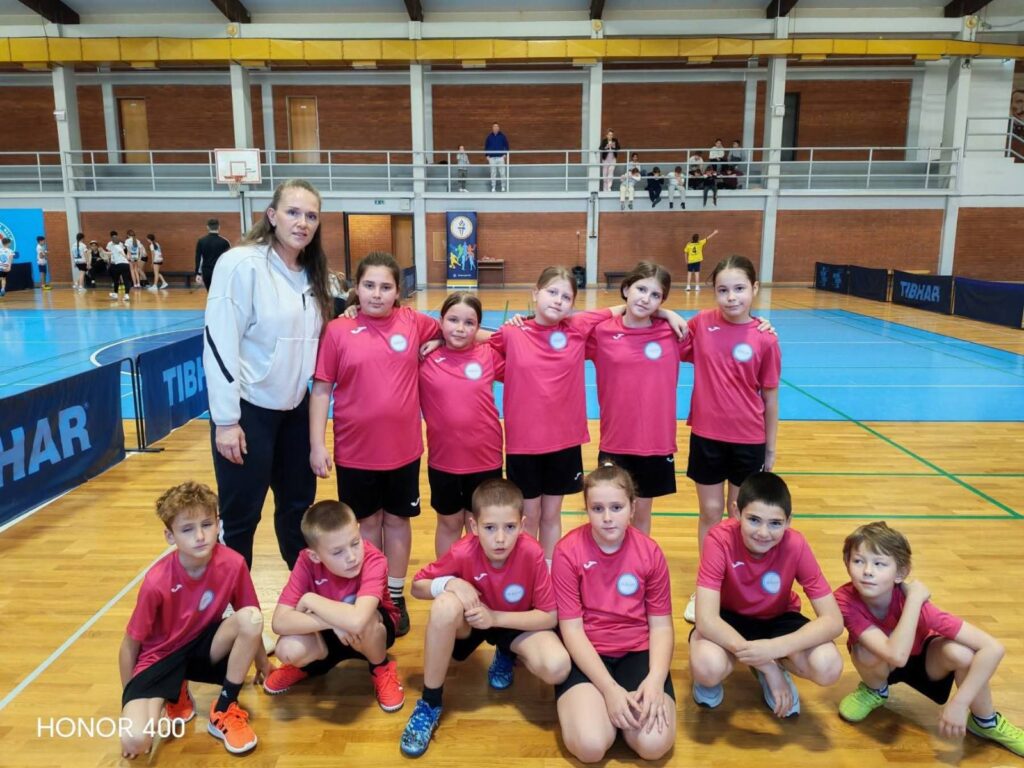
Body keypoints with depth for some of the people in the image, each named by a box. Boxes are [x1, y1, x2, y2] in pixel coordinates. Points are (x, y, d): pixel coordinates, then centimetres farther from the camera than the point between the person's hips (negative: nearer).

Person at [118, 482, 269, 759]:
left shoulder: (232, 564, -20)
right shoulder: (157, 582, -26)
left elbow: (251, 626, -3)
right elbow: (130, 645, -10)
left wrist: (262, 662, 10)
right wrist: (130, 702, -3)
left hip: (204, 646, 3)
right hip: (160, 656, -2)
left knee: (252, 618, -29)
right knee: (135, 739, -28)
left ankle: (223, 711, -10)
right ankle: (175, 695, 9)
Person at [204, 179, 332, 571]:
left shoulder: (311, 274, 8)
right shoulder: (241, 264, -14)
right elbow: (219, 344, -17)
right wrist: (226, 420, -18)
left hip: (295, 409, 7)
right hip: (249, 410, -7)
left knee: (298, 506, 19)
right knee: (240, 517, 6)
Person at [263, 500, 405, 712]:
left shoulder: (373, 561, -34)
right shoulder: (307, 562, -24)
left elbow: (356, 621, -48)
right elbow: (279, 622, -29)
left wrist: (310, 599, -33)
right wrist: (334, 621, -39)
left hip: (373, 631, -3)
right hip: (328, 633, 3)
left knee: (363, 622, -37)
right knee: (287, 650, -27)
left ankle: (381, 669, -3)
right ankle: (308, 665, 12)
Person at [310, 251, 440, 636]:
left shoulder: (414, 323, -2)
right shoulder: (338, 330, -6)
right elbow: (321, 390, -4)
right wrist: (317, 445, -7)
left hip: (403, 447, 1)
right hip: (355, 450, -1)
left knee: (397, 520, 14)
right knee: (368, 522, 14)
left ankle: (396, 597, 30)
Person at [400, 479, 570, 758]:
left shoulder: (532, 553, -29)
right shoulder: (463, 552, -27)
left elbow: (550, 617, -21)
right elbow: (417, 586, -12)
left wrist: (495, 617, -29)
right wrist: (452, 583, -33)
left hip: (516, 624, 0)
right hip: (470, 620, 0)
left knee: (557, 667, -29)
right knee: (445, 605, -35)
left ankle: (507, 656, 9)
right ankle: (430, 703, -15)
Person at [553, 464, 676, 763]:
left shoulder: (650, 553, -6)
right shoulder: (568, 551, -14)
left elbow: (661, 626, -1)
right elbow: (572, 629, -12)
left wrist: (655, 680, -19)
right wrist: (609, 688, -20)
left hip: (637, 652, 2)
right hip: (585, 655, -1)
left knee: (655, 744, -21)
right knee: (590, 745, -24)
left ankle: (633, 701, 12)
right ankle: (600, 702, 10)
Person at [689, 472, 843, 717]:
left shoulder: (796, 546, -24)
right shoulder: (719, 539, -30)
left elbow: (833, 620, -24)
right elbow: (706, 619, -33)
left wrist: (775, 648, -39)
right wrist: (765, 664, -36)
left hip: (776, 619, 2)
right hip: (728, 618, -2)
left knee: (828, 667, -28)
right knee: (707, 667, -35)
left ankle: (776, 666, 6)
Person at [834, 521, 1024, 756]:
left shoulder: (914, 601, -33)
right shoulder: (845, 600, -35)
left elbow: (994, 648, -34)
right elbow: (896, 655, -45)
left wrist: (959, 703, -37)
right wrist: (913, 599, -43)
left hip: (921, 658, 1)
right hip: (879, 664, 0)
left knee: (960, 652, -31)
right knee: (867, 651, -36)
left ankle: (986, 722, 0)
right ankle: (874, 691, 2)